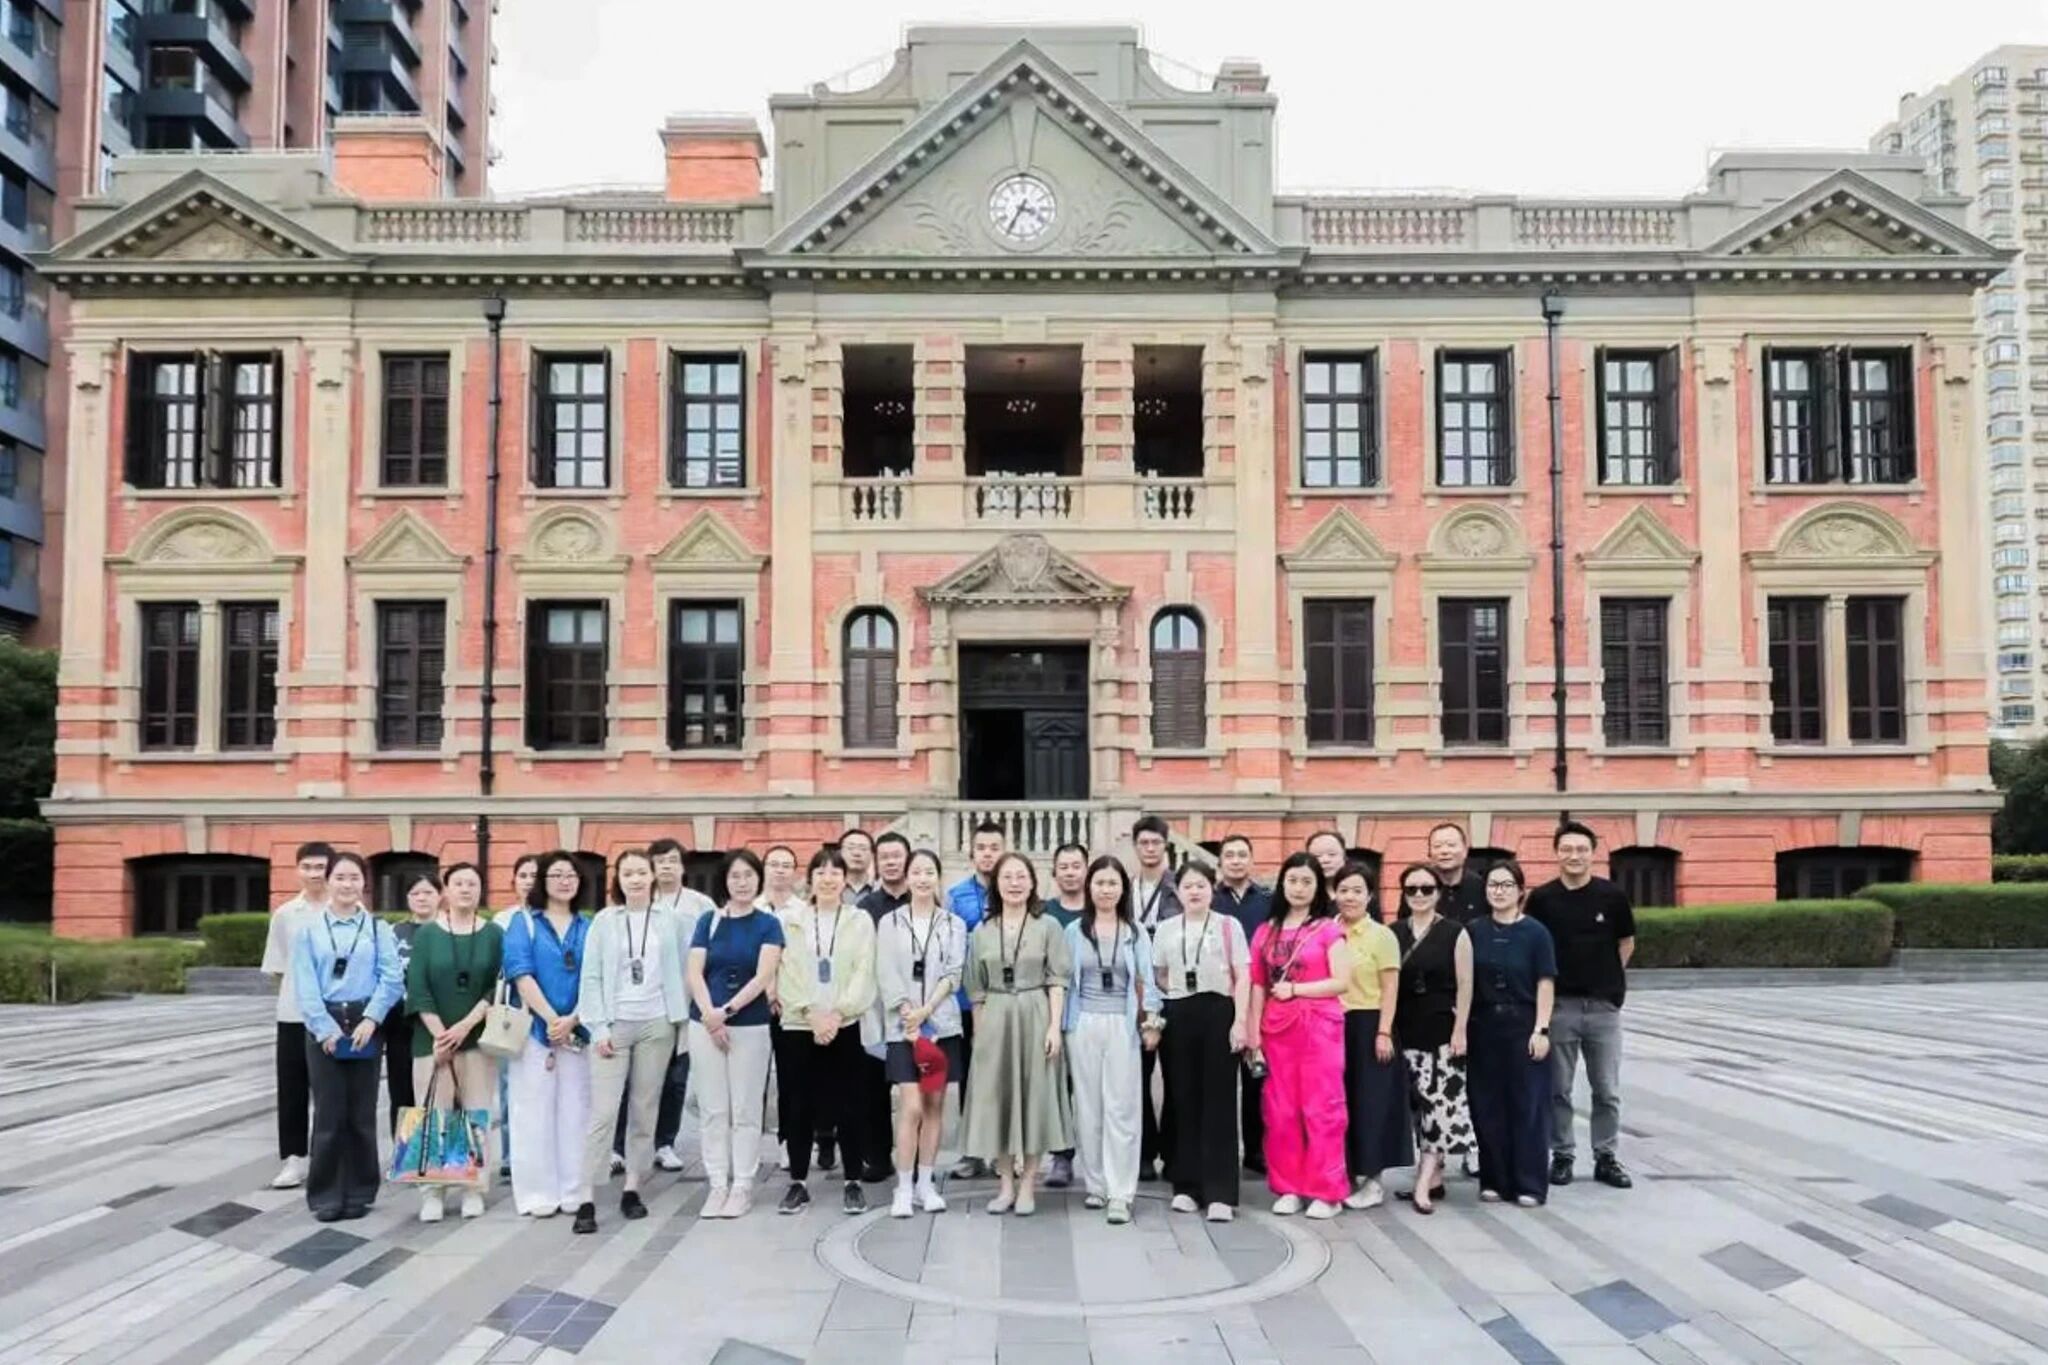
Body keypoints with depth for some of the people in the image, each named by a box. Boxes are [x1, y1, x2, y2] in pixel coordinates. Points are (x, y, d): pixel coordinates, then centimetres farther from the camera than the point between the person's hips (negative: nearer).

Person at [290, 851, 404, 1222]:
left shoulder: (378, 929, 5)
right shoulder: (309, 930, 4)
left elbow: (391, 979, -3)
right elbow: (305, 986, -3)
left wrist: (370, 1019, -15)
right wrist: (325, 1028, -12)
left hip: (365, 1025, 0)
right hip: (324, 1027, 0)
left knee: (362, 1112, 4)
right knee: (329, 1112, -1)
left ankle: (359, 1193, 14)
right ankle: (326, 1195, 9)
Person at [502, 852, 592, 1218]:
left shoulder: (588, 927, 10)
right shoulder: (524, 921, 2)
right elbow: (520, 973, -9)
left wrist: (572, 1019, -12)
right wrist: (551, 1019, -17)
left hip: (577, 1031, 3)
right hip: (535, 1028, -2)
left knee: (575, 1112, 5)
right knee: (534, 1113, -1)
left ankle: (573, 1192, 11)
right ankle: (537, 1194, 5)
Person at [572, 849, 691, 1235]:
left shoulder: (670, 921, 5)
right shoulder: (604, 921, 2)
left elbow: (681, 971, 7)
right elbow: (591, 978, -1)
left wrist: (681, 1016, -1)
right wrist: (599, 1028, -8)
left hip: (657, 1025, 2)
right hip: (615, 1025, -2)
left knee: (644, 1112, 7)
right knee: (603, 1112, -7)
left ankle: (633, 1188, 17)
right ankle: (586, 1199, -6)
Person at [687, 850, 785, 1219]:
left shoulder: (768, 924, 1)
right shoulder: (708, 922, 7)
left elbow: (763, 977, -10)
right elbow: (694, 973, -1)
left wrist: (727, 1011, -19)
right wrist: (709, 1015, -14)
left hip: (750, 1025, -2)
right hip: (705, 1024, 2)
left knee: (745, 1109, 3)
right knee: (712, 1109, 6)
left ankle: (742, 1185, 11)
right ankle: (717, 1184, 14)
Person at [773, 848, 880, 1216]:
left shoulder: (860, 920, 5)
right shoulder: (792, 921, 7)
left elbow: (863, 973, -2)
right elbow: (787, 973, 0)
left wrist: (837, 1013, -13)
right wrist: (811, 1013, -12)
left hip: (846, 1025, -1)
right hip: (798, 1025, 1)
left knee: (848, 1106, 2)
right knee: (799, 1106, 4)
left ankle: (853, 1182, 13)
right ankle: (798, 1182, 15)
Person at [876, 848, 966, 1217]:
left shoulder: (953, 924, 8)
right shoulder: (890, 923, 5)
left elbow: (953, 974, -1)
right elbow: (886, 975, -1)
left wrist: (926, 1011, -12)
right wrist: (907, 1013, -12)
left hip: (942, 1023, 2)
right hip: (902, 1025, -2)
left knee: (935, 1105, 5)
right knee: (911, 1106, -10)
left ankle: (925, 1184, 15)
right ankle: (903, 1188, -3)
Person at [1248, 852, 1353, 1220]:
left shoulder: (1329, 929, 1)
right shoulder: (1266, 931, 11)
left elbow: (1341, 981, -7)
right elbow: (1257, 986, 8)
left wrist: (1293, 989, -9)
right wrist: (1254, 1031, 1)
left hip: (1319, 1028, -3)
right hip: (1276, 1029, 4)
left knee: (1321, 1108, -3)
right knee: (1280, 1110, 6)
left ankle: (1327, 1191, 4)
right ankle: (1288, 1188, 15)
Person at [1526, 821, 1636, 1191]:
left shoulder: (1612, 895, -2)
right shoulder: (1542, 898, -3)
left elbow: (1627, 943, 11)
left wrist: (1606, 978, 8)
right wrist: (1551, 982, 2)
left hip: (1604, 1005, 1)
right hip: (1558, 1004, 0)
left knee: (1607, 1091, 8)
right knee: (1558, 1089, 7)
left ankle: (1607, 1157, 20)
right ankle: (1562, 1156, 19)